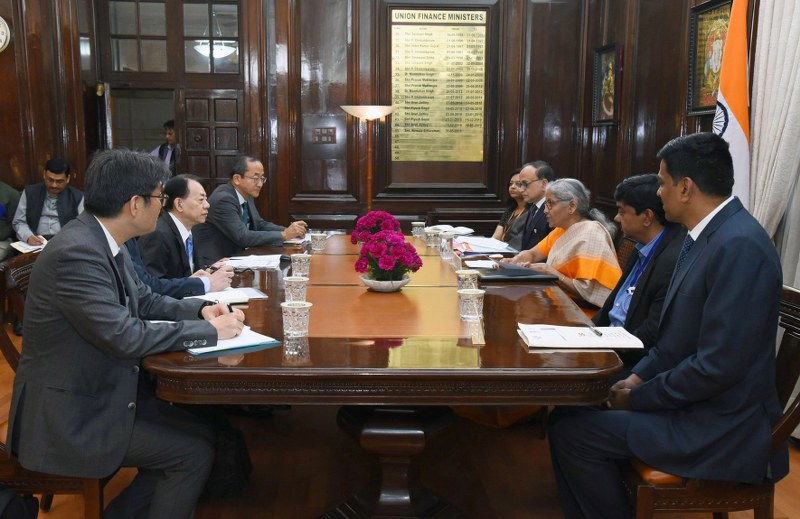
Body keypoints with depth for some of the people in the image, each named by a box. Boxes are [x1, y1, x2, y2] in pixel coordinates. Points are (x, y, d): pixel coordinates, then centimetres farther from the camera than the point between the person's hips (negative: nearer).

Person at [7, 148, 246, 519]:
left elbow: (142, 301, 13)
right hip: (69, 414, -9)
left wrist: (199, 308, -4)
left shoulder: (103, 240, 2)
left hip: (107, 389, 9)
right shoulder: (76, 252, -26)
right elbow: (125, 336, -30)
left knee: (201, 434, 6)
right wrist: (211, 331, -20)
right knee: (194, 453, -8)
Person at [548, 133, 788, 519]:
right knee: (573, 408, 6)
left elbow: (717, 367, -26)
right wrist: (638, 377, 3)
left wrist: (638, 397, -14)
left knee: (571, 432, -13)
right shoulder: (707, 235, 6)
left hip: (720, 428, -9)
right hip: (691, 402, 9)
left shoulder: (739, 246, -24)